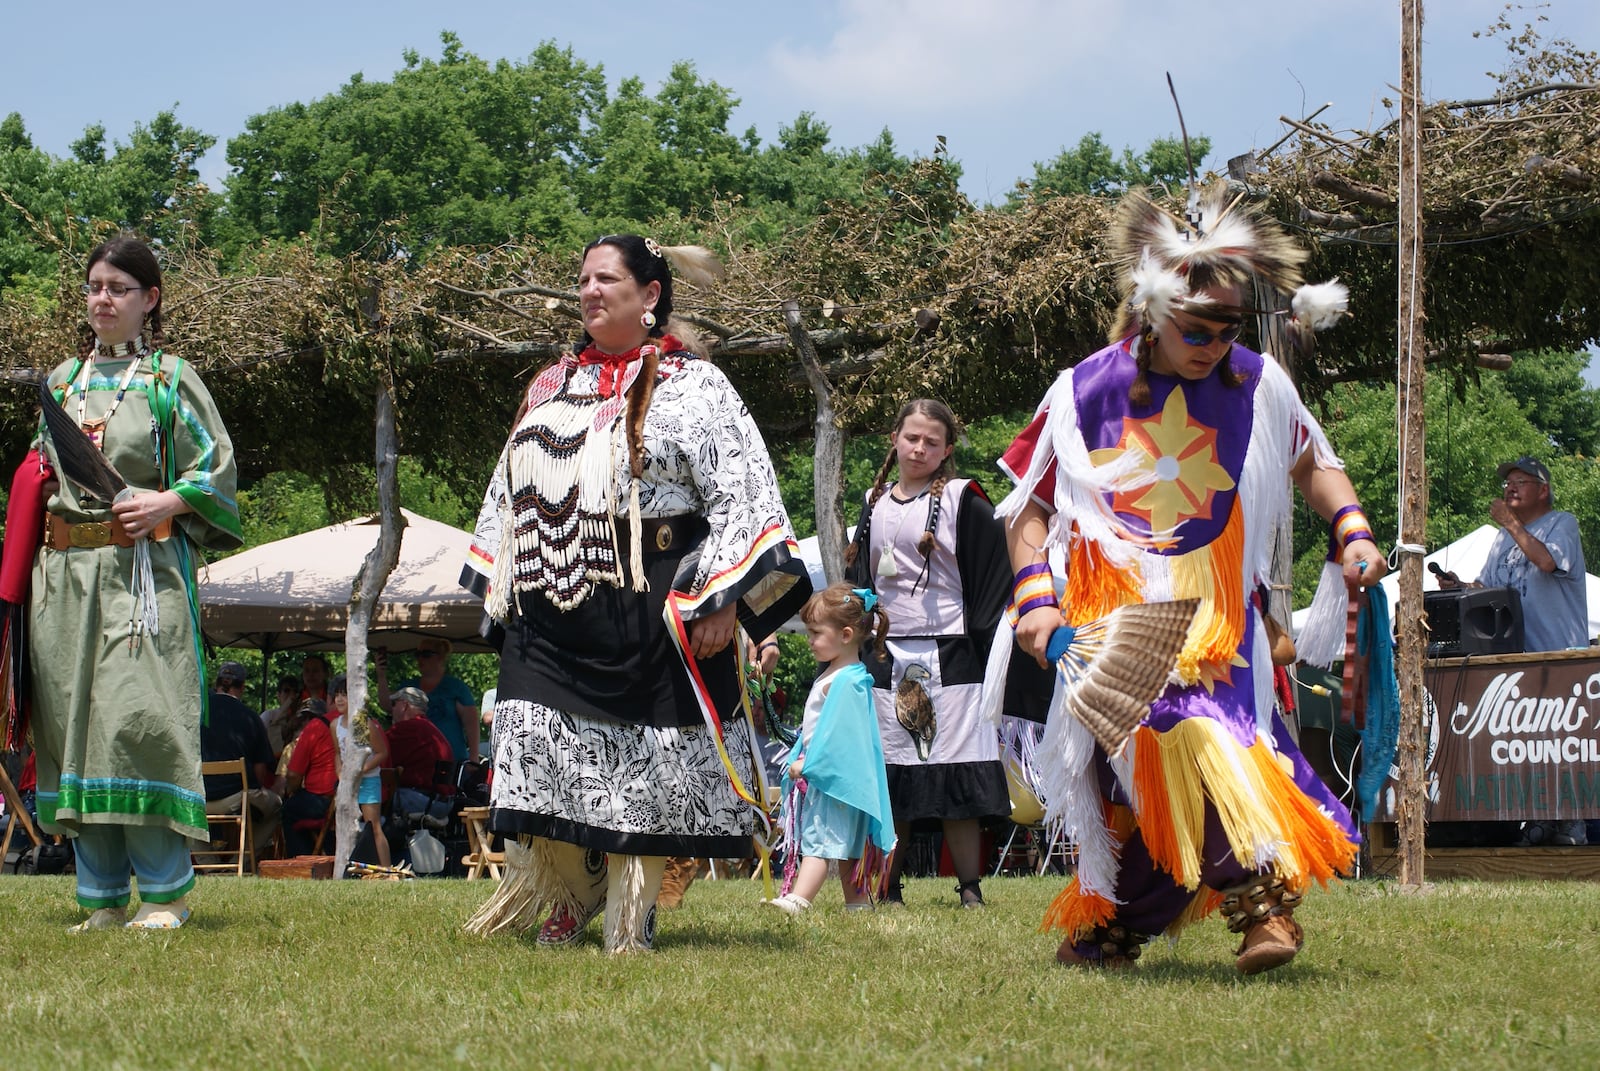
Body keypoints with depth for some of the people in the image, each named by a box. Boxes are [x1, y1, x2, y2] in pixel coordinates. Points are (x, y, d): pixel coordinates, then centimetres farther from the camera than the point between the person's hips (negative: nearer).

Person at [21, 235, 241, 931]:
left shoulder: (170, 378, 4)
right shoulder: (62, 380, 17)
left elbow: (218, 466, 2)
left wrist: (166, 502, -13)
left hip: (144, 567, -5)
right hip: (66, 572, 5)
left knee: (138, 712, -14)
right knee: (73, 718, 1)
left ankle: (166, 892, -8)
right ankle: (103, 898, 7)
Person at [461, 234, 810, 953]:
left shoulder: (691, 388, -1)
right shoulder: (552, 388, 18)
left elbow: (740, 499, -8)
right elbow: (508, 494, 26)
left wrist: (720, 599, -16)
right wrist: (501, 584, 19)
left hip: (646, 617, -6)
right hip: (549, 618, 6)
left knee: (639, 777, -2)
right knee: (548, 764, 3)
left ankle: (631, 922, 6)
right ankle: (564, 912, 13)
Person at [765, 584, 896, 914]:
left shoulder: (847, 681, -17)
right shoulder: (832, 676, 17)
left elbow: (836, 733, -22)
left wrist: (808, 764, -20)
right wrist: (802, 759, 20)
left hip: (833, 774, -11)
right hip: (820, 773, 11)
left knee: (820, 840, -17)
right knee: (845, 844, 13)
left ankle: (797, 900, -26)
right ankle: (859, 901, 17)